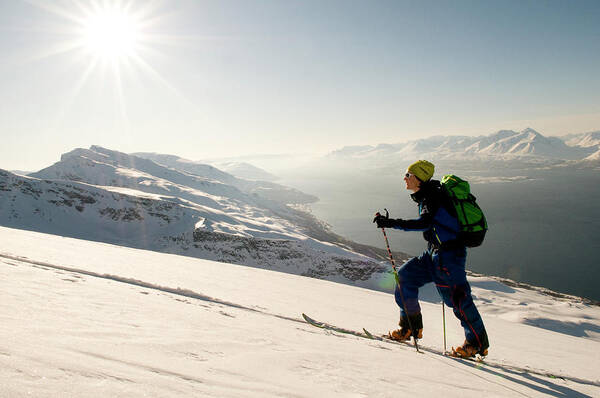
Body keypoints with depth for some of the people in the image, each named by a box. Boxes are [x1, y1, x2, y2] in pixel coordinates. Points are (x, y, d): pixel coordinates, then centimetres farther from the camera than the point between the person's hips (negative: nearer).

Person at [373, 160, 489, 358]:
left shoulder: (432, 195, -16)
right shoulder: (426, 196, 13)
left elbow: (425, 222, -33)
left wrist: (392, 223, -37)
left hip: (449, 253, -10)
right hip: (435, 253, 10)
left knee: (456, 297, -6)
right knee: (405, 276, 5)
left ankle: (478, 342, 11)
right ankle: (411, 326, 14)